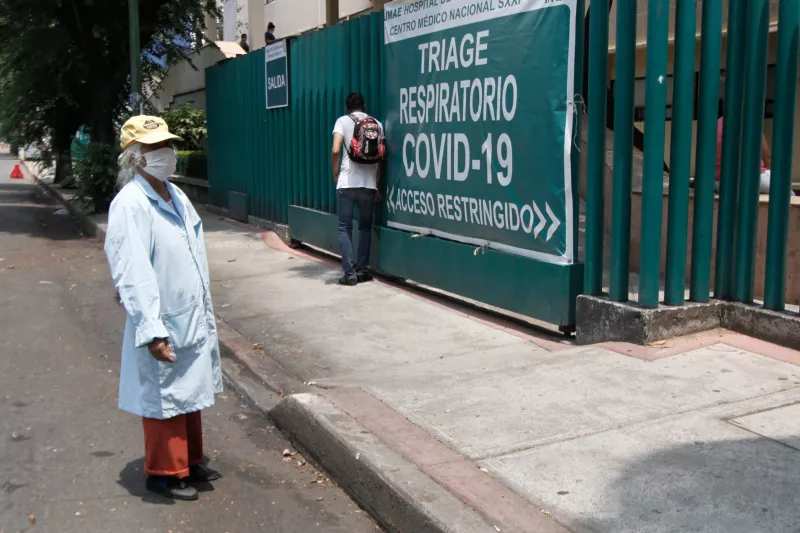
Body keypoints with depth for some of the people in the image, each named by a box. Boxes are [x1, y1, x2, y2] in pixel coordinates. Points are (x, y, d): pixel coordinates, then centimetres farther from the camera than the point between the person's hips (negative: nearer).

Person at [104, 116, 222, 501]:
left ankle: (190, 462, 35)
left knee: (190, 395, 19)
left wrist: (206, 313, 17)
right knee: (165, 400, 7)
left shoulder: (177, 196, 8)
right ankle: (165, 473, 24)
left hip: (193, 319, 8)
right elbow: (131, 274, -23)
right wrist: (152, 331, -26)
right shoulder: (130, 204, -18)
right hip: (163, 327, -8)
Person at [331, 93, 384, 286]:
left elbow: (335, 150, -10)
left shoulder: (342, 121, 4)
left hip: (346, 183, -2)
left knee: (345, 228, 5)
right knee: (365, 227, 16)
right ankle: (362, 270, 15)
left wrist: (335, 175, 4)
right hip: (369, 184, 2)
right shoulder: (377, 124, 12)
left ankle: (349, 273, 0)